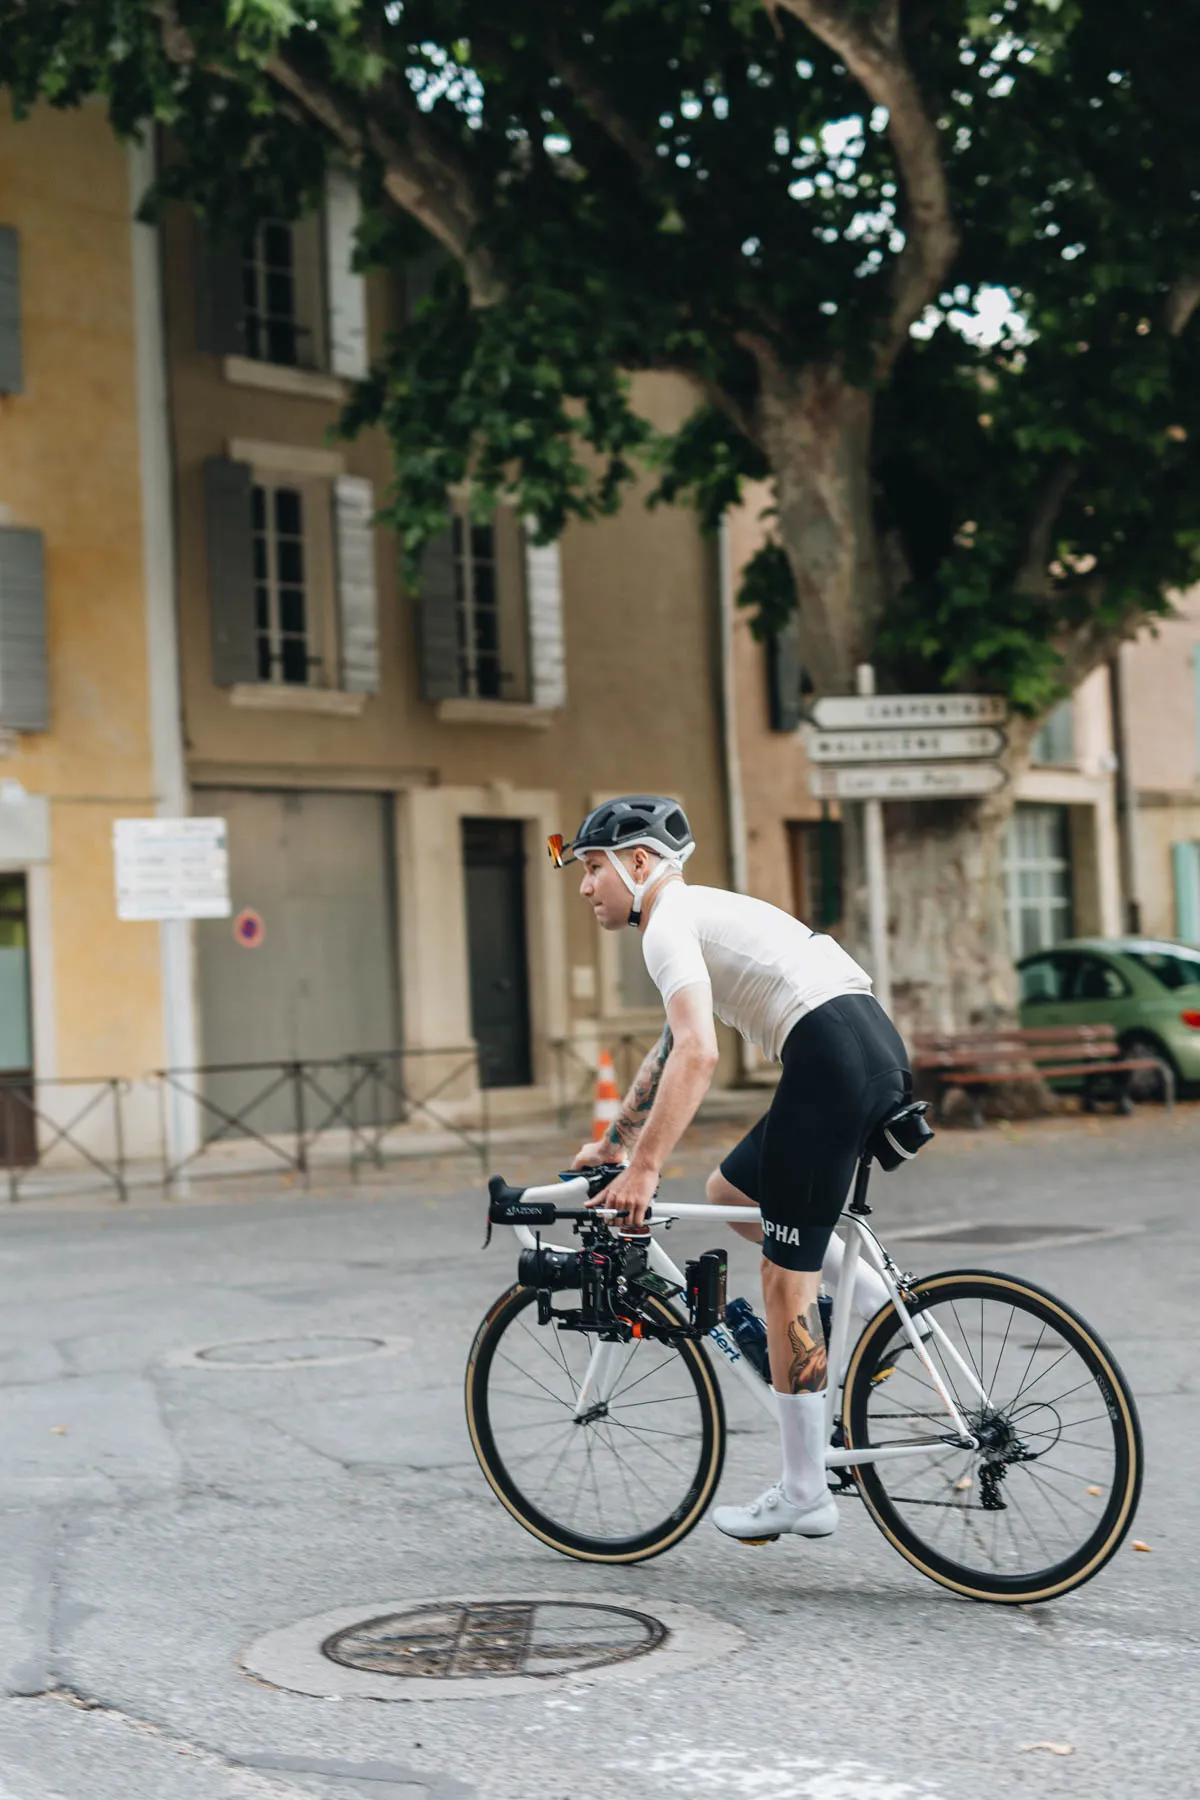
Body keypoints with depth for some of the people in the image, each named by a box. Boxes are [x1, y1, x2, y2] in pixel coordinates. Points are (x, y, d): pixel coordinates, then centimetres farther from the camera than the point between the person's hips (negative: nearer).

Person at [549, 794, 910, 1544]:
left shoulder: (670, 923, -3)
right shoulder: (701, 913, 27)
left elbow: (697, 1055, -18)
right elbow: (672, 1052, 37)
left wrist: (643, 1170, -19)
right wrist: (613, 1142, 41)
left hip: (831, 1060, -10)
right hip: (876, 1051, 10)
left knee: (785, 1275, -3)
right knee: (729, 1194, 22)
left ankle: (804, 1495, 4)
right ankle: (880, 1303, 14)